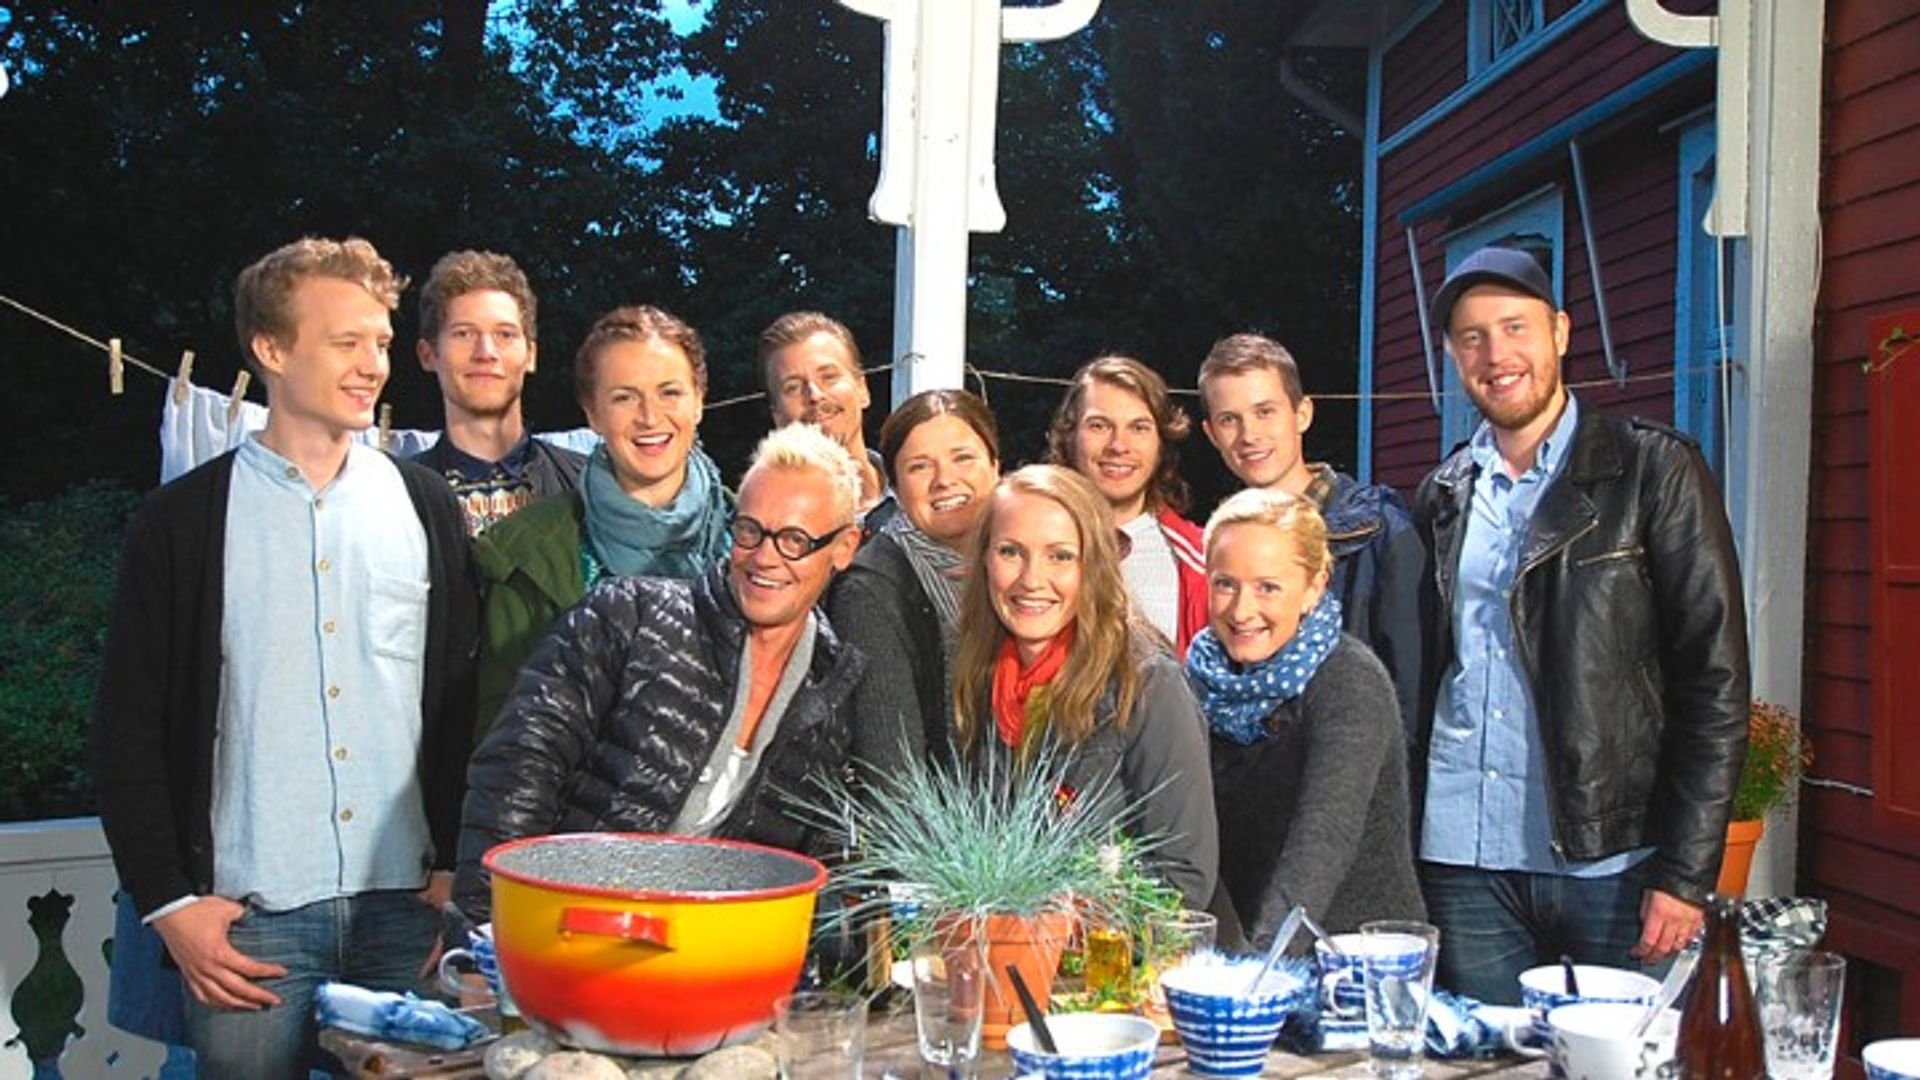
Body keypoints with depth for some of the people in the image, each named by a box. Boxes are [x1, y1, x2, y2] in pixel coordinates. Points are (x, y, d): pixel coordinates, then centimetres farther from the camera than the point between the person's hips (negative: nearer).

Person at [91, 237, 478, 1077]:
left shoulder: (426, 507, 7)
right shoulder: (182, 521, 1)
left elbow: (463, 704, 8)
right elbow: (129, 730, 2)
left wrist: (456, 869, 2)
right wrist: (169, 903, -4)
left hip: (411, 906, 2)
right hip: (247, 917, -2)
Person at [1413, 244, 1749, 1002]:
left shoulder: (1654, 471, -1)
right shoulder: (1442, 498, 12)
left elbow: (1716, 679, -5)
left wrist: (1685, 873, -10)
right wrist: (1403, 850, 7)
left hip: (1613, 862, -3)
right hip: (1464, 865, 4)